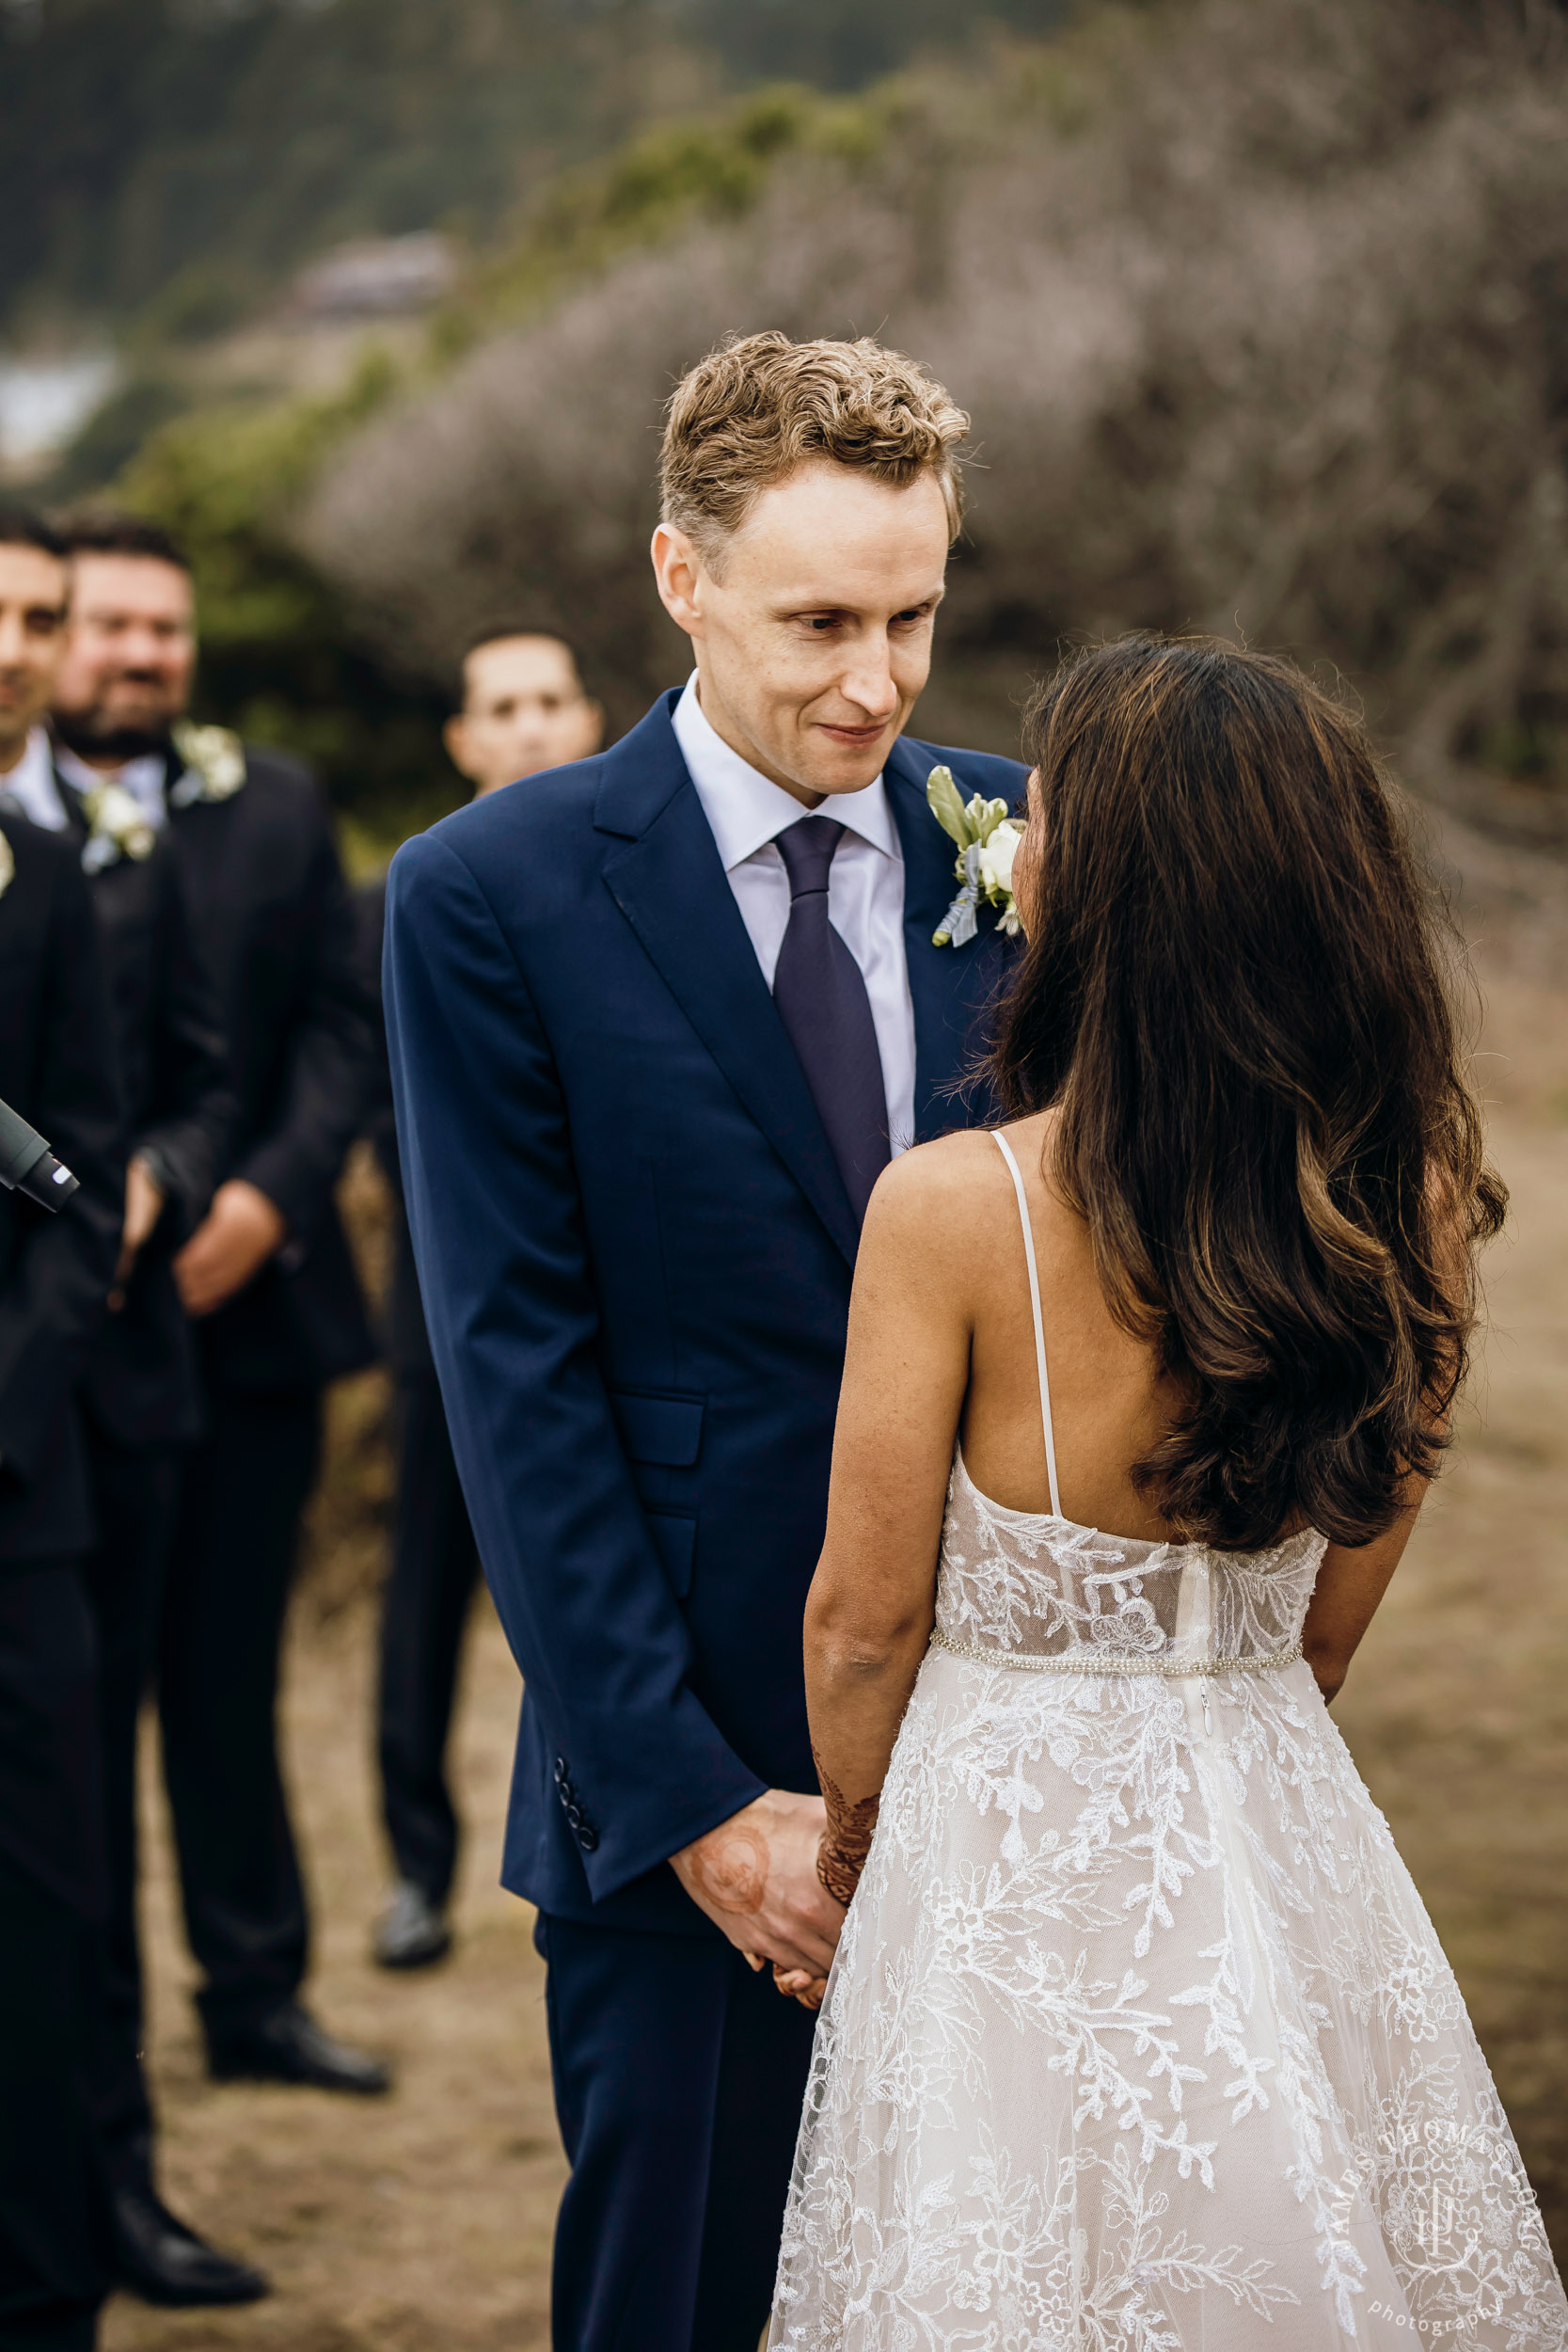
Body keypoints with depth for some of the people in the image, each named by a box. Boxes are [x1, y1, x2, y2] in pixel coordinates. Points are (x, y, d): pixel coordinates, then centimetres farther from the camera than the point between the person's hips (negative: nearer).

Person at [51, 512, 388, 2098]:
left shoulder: (272, 805, 9)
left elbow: (343, 1022, 7)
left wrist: (267, 1196, -8)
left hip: (245, 1300, 3)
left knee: (228, 1672, 11)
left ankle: (256, 1993, 21)